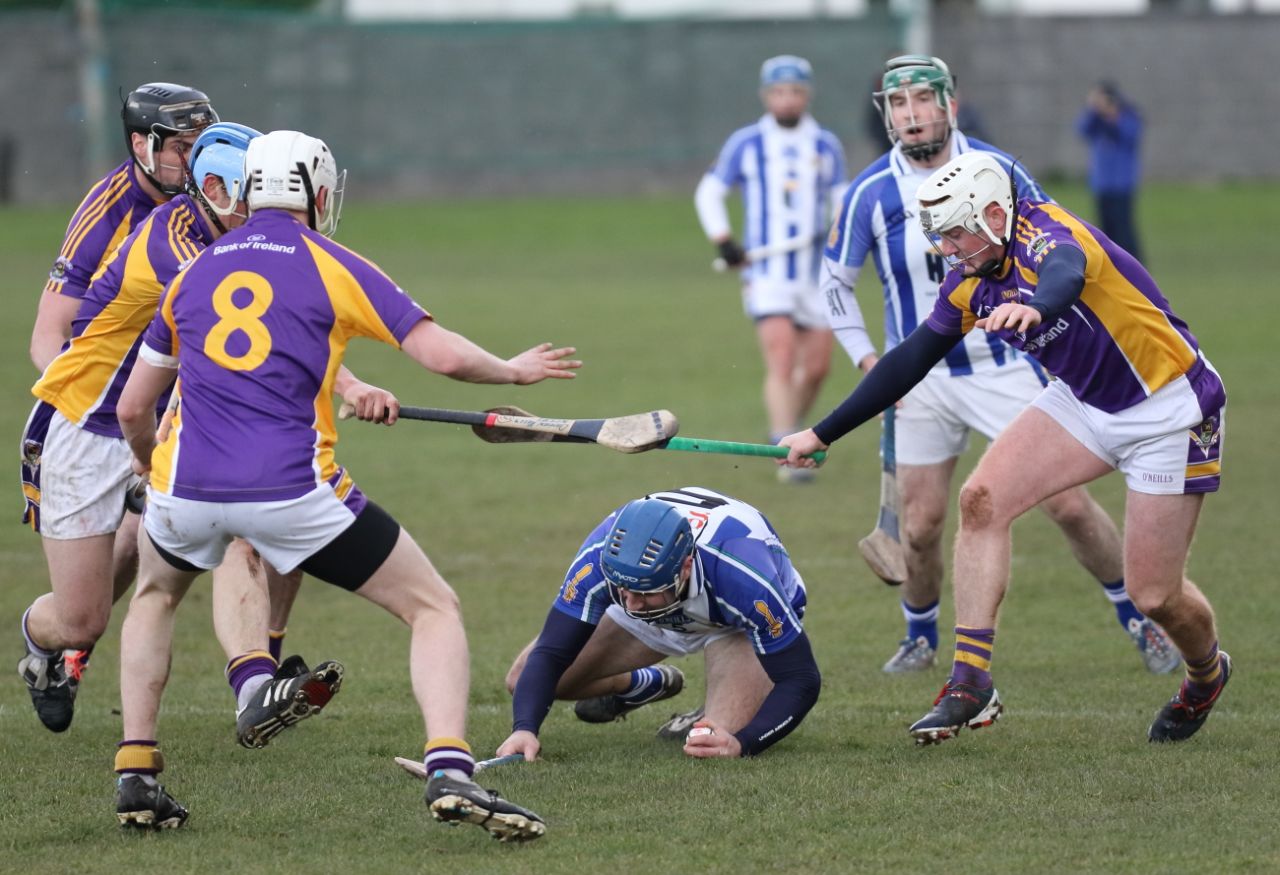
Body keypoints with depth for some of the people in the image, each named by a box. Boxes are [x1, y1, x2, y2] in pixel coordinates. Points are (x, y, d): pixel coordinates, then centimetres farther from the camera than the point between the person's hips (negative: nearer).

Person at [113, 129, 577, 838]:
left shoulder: (194, 274, 17)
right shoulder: (336, 269, 5)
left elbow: (133, 408, 22)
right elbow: (445, 356, -3)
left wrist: (149, 463, 43)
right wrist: (514, 372, 18)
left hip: (187, 488, 4)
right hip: (294, 490, -3)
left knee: (155, 594, 36)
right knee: (434, 607, 9)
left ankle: (134, 770, 23)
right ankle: (449, 767, -14)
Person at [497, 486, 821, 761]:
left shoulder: (742, 577, -44)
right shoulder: (600, 557, -36)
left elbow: (801, 680, -35)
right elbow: (550, 655, -28)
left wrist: (741, 744, -49)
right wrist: (524, 728, -46)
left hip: (738, 623, -4)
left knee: (722, 745, -31)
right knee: (523, 680, -3)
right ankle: (651, 685, 23)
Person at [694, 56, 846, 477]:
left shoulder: (826, 146, 8)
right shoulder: (745, 143, 2)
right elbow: (709, 192, 10)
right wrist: (724, 241, -4)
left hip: (815, 273, 3)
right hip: (765, 272, -3)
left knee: (816, 366, 5)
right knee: (781, 359, -17)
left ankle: (792, 434, 29)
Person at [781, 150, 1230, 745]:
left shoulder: (1046, 235, -25)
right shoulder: (971, 282, -1)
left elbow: (1066, 276, -51)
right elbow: (910, 361, 9)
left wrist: (1034, 307, -75)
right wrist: (822, 435, 11)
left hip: (1167, 409, -7)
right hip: (1083, 401, 7)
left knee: (1153, 595, -5)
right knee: (982, 498, -16)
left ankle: (1206, 676, 31)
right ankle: (970, 685, -14)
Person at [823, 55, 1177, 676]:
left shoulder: (997, 170, -7)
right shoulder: (870, 193, -6)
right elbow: (834, 281, 7)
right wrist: (867, 361, -1)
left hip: (1008, 367, -1)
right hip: (922, 383, 1)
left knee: (1068, 504, -6)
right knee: (920, 527, 1)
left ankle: (1138, 620, 12)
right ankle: (920, 637, 27)